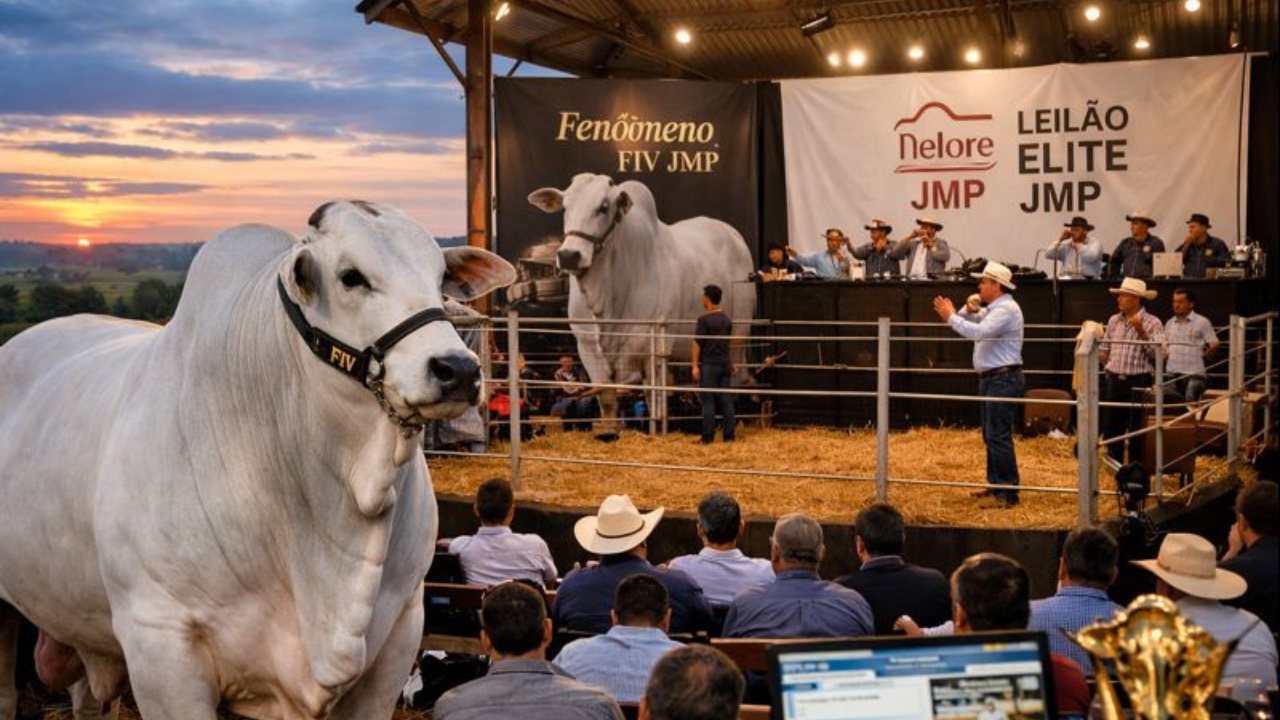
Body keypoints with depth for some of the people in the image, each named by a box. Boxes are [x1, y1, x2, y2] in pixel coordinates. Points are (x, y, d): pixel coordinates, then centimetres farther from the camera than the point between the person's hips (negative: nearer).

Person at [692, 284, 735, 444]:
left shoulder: (704, 319, -12)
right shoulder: (727, 319, 8)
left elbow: (697, 343, -12)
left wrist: (695, 365, -9)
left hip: (708, 364, -6)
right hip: (724, 363, 6)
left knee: (708, 401, -2)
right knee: (726, 400, 8)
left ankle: (708, 437, -1)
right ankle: (729, 435, 8)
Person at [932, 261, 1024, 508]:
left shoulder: (1006, 309, -16)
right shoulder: (993, 308, 17)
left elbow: (978, 332, -28)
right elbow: (972, 321, 19)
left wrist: (951, 316, -20)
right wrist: (969, 311, -3)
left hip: (1004, 379, -11)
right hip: (990, 378, 11)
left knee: (999, 436, -11)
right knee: (991, 435, 15)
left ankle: (1008, 493, -9)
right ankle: (995, 486, 23)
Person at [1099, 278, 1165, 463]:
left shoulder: (1152, 323, -5)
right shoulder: (1114, 321, 10)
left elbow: (1158, 354, -14)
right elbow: (1104, 350, 19)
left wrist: (1141, 332, -20)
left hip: (1138, 383, -5)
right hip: (1113, 382, 5)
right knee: (1112, 428, 10)